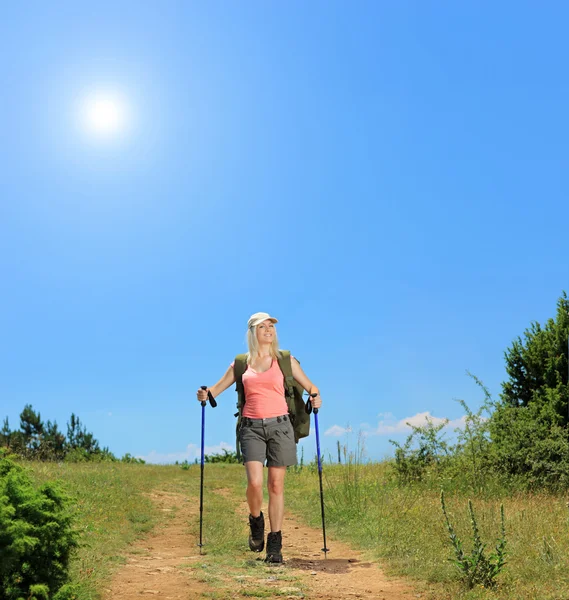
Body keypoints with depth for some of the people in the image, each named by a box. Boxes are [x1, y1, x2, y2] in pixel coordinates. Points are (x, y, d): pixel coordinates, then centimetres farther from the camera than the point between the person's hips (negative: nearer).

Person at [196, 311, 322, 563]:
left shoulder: (285, 360, 7)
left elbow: (310, 386, 11)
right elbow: (218, 387, 12)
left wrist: (316, 397, -11)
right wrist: (205, 394, -9)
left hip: (279, 426, 0)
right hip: (252, 428, 0)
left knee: (276, 485, 1)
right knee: (255, 482, -13)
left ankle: (275, 545, 13)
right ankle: (256, 521, 19)